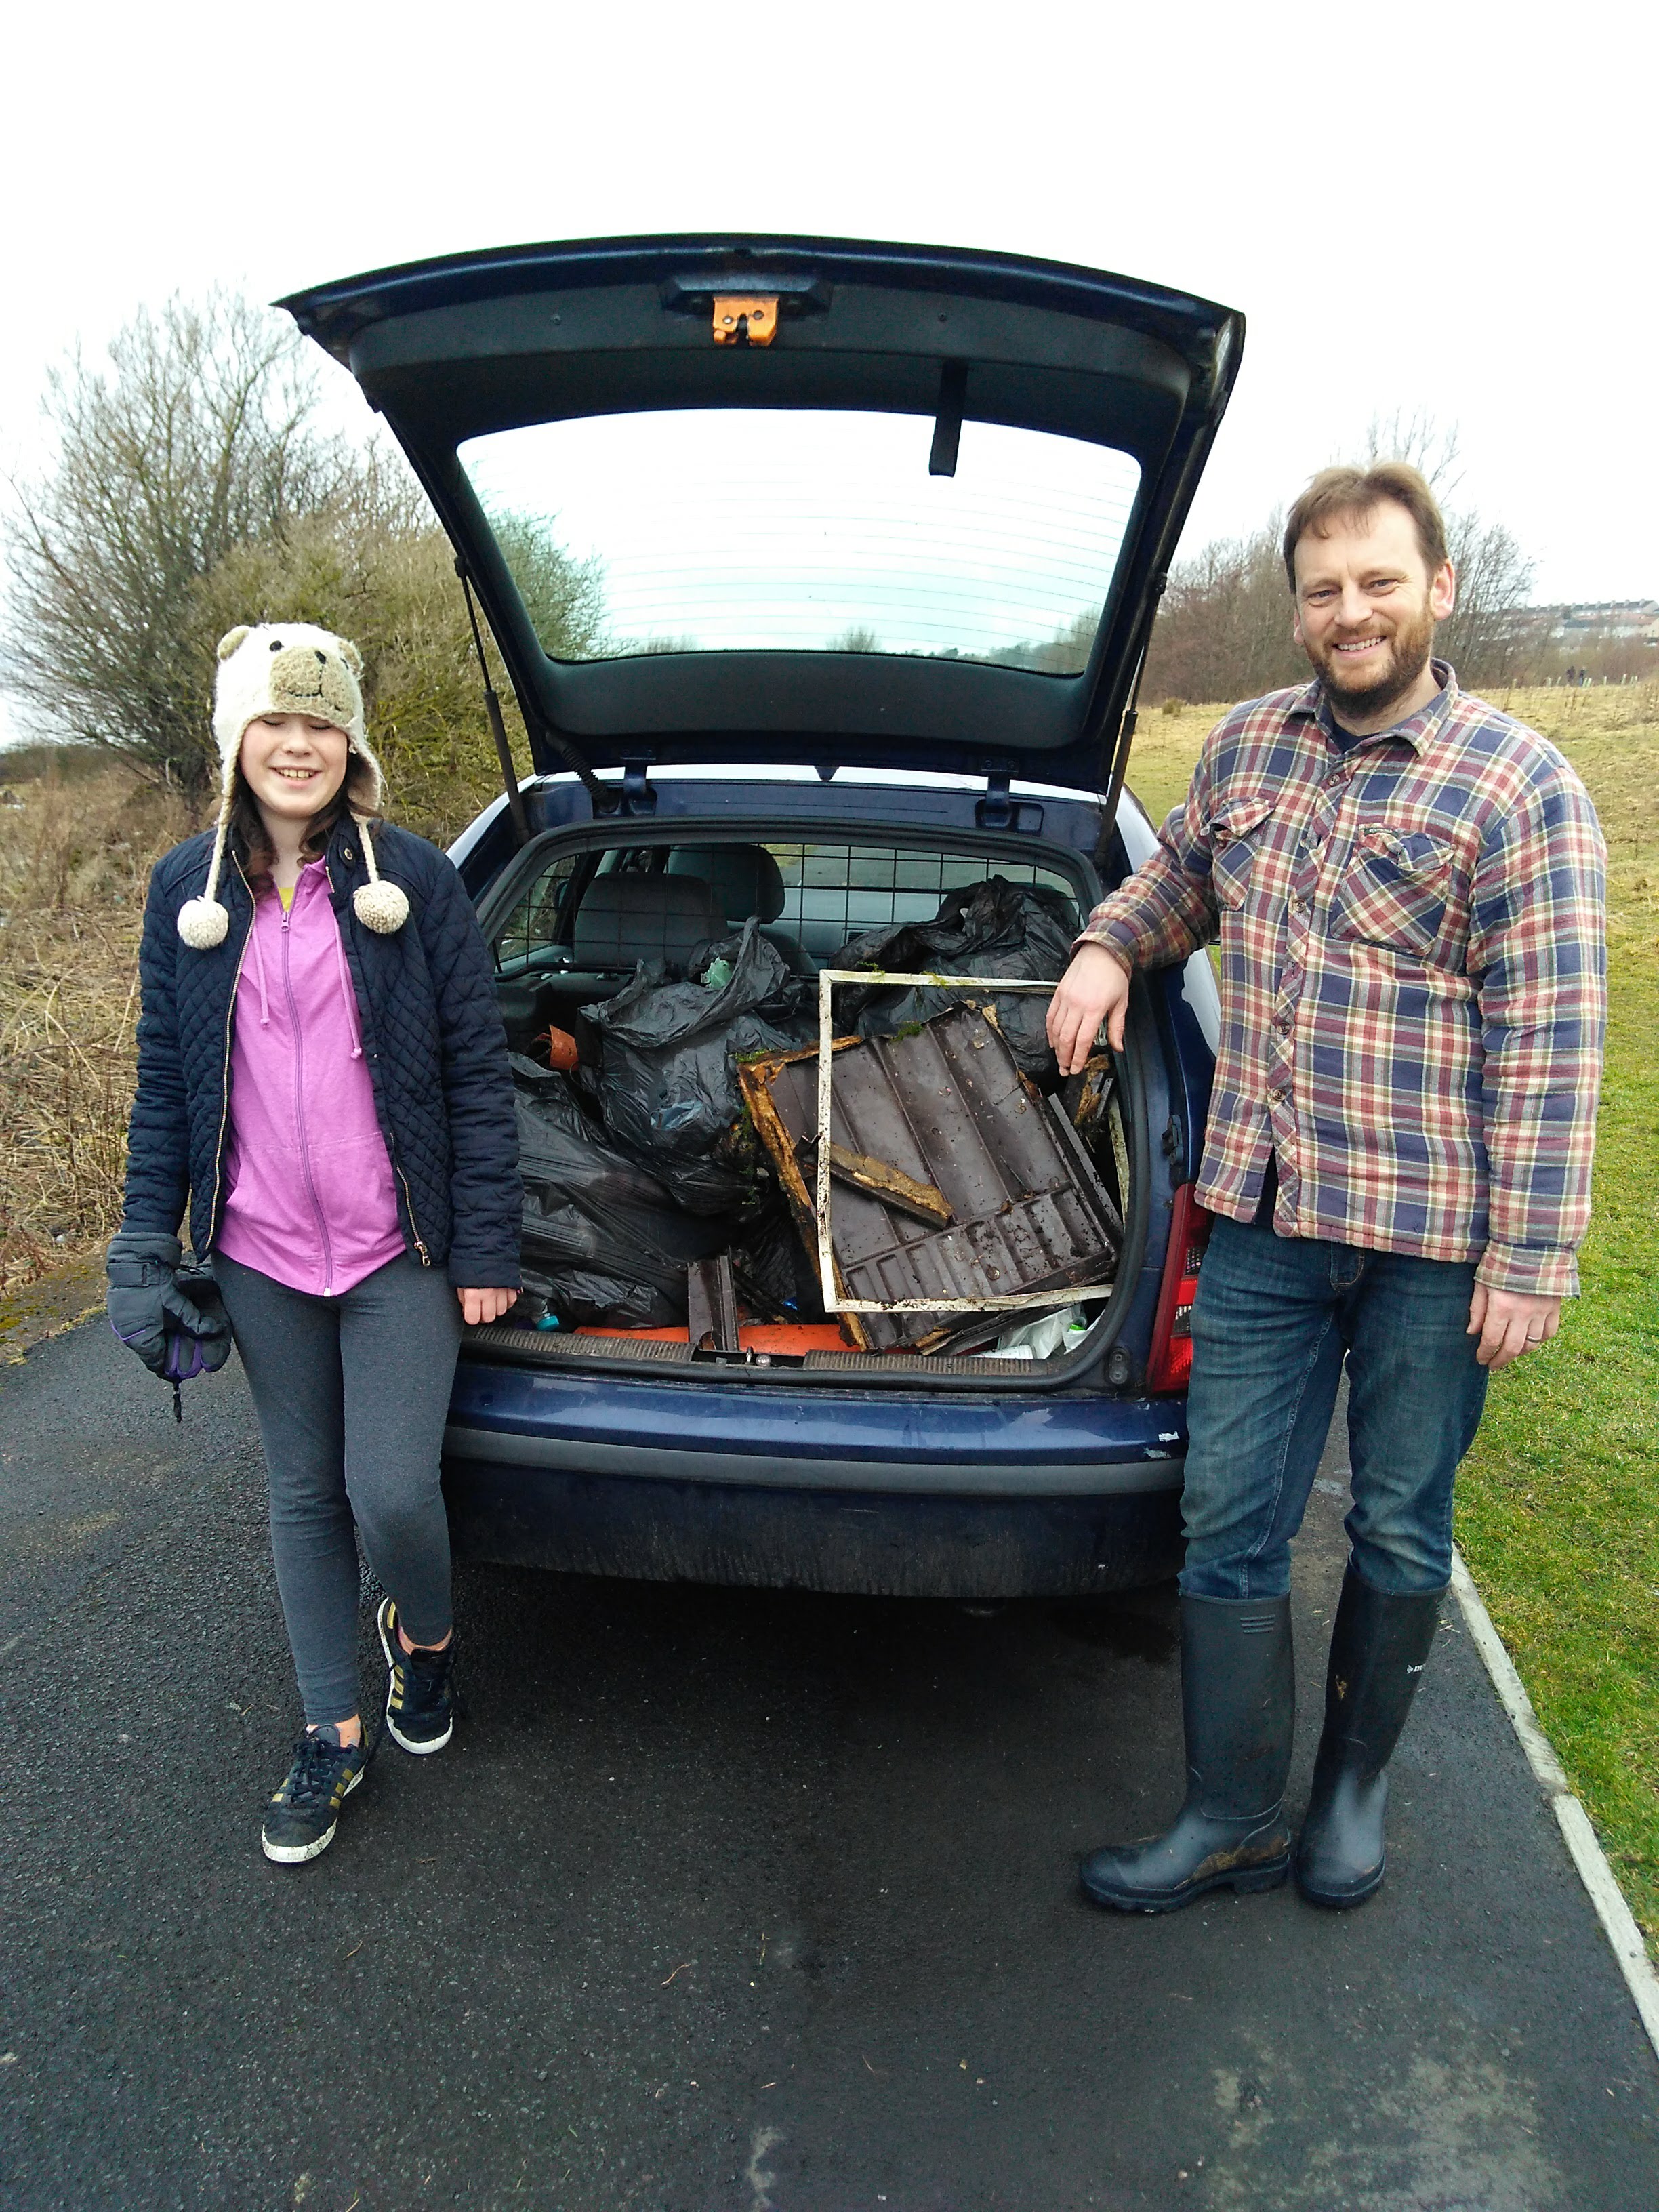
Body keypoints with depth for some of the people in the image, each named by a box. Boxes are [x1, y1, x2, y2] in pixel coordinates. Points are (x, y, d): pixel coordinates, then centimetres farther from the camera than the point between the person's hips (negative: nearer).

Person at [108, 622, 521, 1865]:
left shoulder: (413, 879, -5)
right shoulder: (188, 891, 3)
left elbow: (478, 1071, -5)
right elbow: (165, 1080, 8)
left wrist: (487, 1249, -7)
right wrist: (144, 1247, 5)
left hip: (400, 1251, -3)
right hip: (260, 1257, 3)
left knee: (394, 1492, -6)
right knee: (304, 1493, 14)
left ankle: (424, 1636, 30)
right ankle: (336, 1732, 32)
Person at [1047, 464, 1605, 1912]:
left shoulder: (1519, 786, -8)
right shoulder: (1246, 747, 7)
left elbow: (1548, 1046, -11)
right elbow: (1179, 877, 28)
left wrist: (1532, 1257, -13)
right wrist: (1110, 945, 7)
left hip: (1433, 1238, -4)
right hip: (1263, 1216, 4)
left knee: (1400, 1532, 14)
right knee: (1229, 1529, 8)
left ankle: (1355, 1786, 38)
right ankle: (1232, 1823, 26)